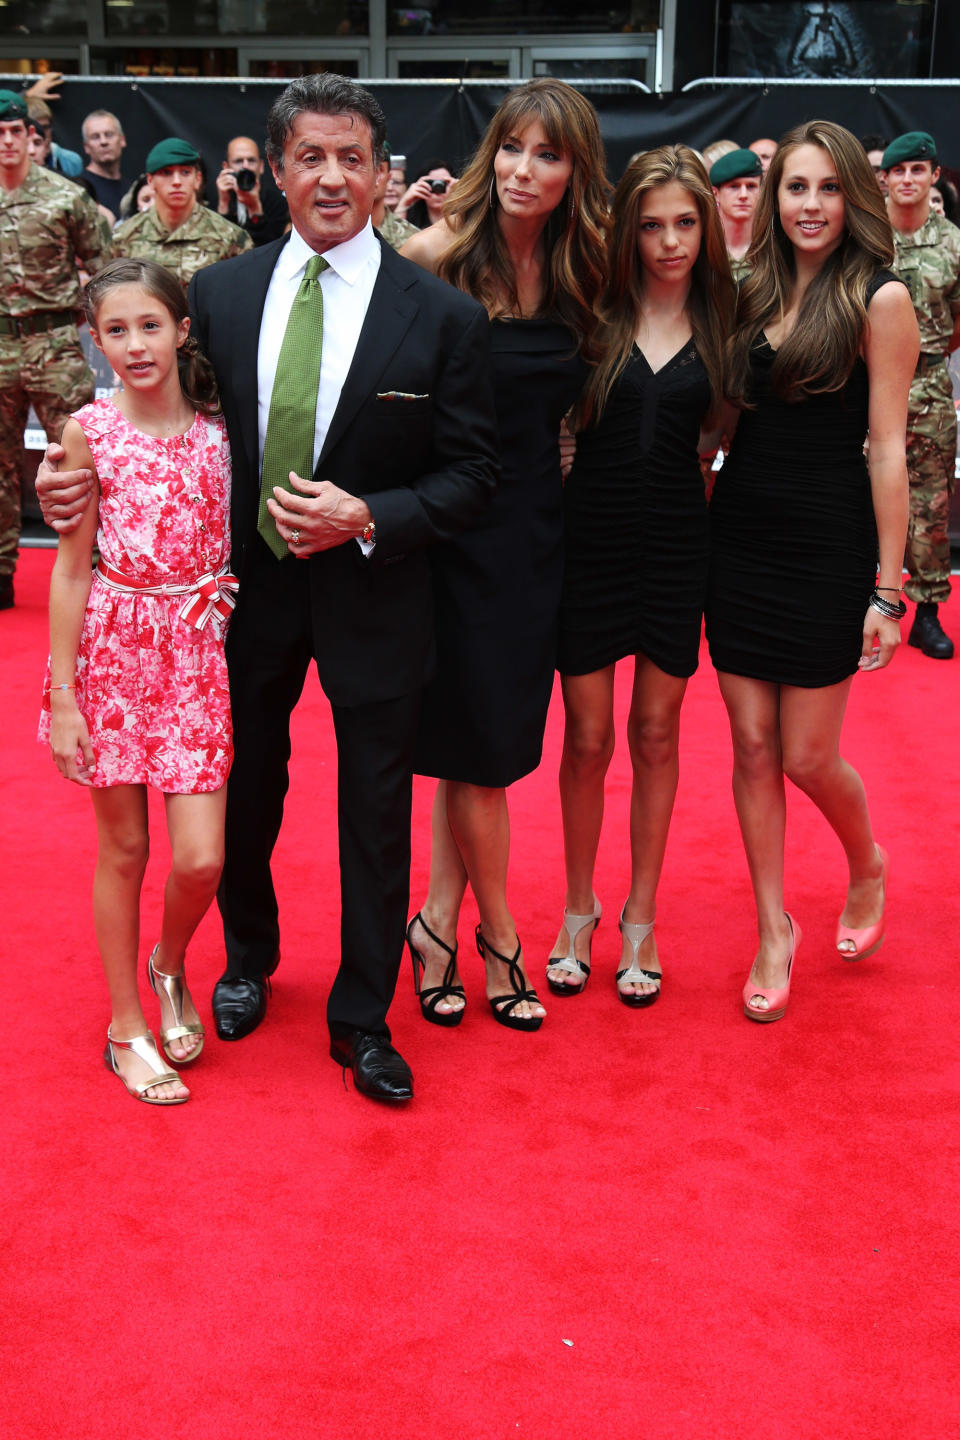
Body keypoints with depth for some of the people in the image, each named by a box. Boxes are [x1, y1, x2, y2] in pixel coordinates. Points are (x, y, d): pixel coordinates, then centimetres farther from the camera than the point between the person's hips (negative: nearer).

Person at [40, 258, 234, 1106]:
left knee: (201, 859, -4)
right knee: (122, 847, 8)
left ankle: (169, 966, 29)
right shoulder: (91, 431, -4)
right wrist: (63, 695, -5)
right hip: (112, 646, -1)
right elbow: (72, 567, -3)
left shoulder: (218, 427, 1)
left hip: (198, 650, 2)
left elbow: (237, 543, 9)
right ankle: (127, 1027, 25)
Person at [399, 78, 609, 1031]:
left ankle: (437, 924, 21)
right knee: (480, 739, 1)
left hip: (535, 529, 5)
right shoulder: (441, 253, -10)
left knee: (481, 740, 9)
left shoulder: (580, 271, 4)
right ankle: (498, 934, 18)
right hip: (455, 524, -5)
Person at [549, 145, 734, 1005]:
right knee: (588, 738, 4)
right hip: (591, 538, -1)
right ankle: (578, 911, 24)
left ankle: (641, 919, 23)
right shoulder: (593, 313, -2)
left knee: (656, 734, 9)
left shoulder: (719, 322, 3)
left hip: (677, 545, 1)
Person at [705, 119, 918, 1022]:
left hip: (827, 548, -5)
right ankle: (774, 932, 21)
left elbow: (888, 448, -9)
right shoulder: (755, 294, 8)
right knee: (752, 746, 7)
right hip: (740, 537, 5)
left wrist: (887, 588, -11)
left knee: (807, 757, 1)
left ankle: (867, 867, 33)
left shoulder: (878, 299, -7)